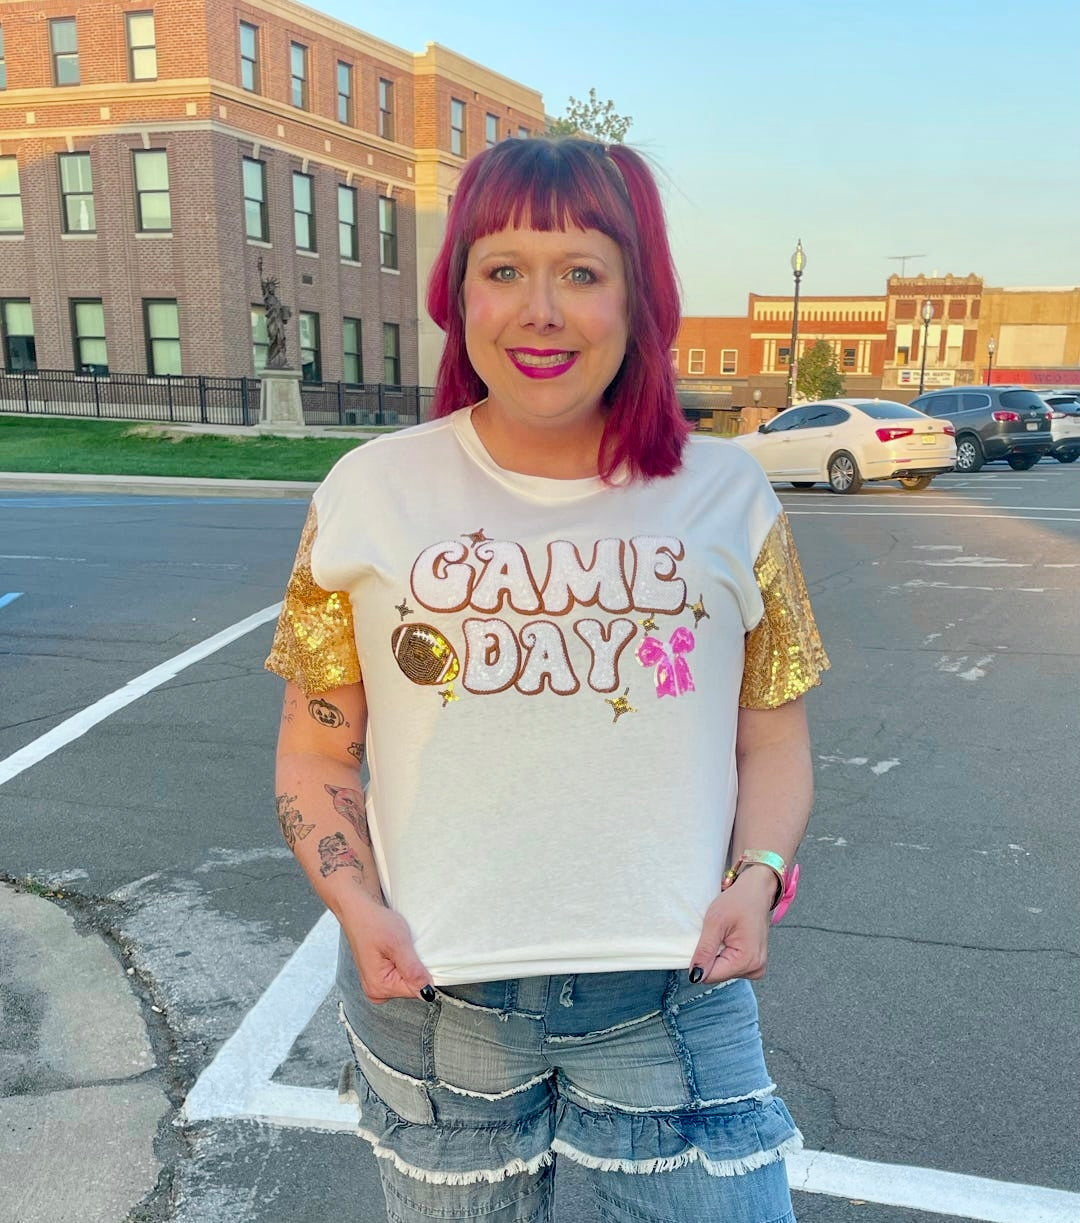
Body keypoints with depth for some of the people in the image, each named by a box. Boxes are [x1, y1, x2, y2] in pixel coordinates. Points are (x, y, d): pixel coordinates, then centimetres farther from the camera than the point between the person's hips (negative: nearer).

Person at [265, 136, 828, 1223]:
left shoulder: (727, 499, -2)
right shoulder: (371, 494, -3)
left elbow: (772, 741, 5)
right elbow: (315, 754, 2)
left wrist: (756, 878, -11)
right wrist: (359, 909, -11)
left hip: (674, 994, 0)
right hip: (431, 995, 1)